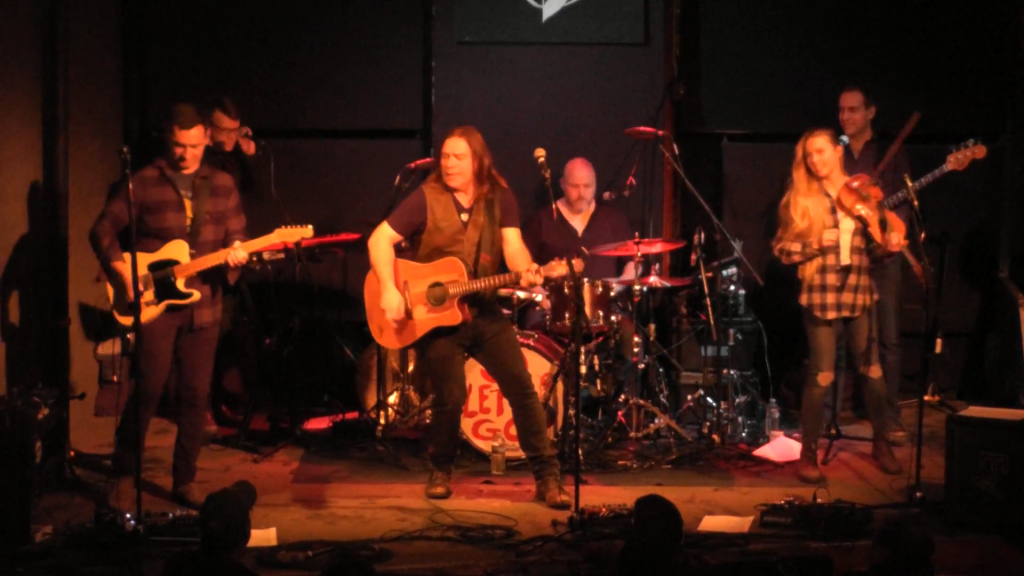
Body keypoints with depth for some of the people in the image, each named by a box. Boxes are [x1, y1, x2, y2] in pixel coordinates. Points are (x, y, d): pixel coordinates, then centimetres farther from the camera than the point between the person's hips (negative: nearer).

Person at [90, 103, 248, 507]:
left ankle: (184, 480, 16)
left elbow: (237, 235, 12)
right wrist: (122, 271, -12)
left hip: (202, 305, 3)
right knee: (148, 390, -6)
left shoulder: (221, 185, 11)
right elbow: (102, 231, 1)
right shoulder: (144, 182, 0)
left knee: (196, 395, 4)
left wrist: (236, 251, -10)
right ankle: (123, 475, 11)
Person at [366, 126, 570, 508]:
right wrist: (389, 290, -23)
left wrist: (526, 270, -33)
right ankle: (440, 471, 17)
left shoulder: (499, 198, 1)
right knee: (450, 397, -10)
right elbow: (380, 239, -10)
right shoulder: (426, 198, -7)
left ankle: (548, 476, 1)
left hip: (483, 312, 3)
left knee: (522, 388, -7)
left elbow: (513, 246, -10)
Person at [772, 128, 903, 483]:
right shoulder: (800, 198, -1)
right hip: (820, 295, -2)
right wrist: (814, 244, -16)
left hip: (859, 292, 3)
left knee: (871, 371, 8)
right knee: (822, 376, -3)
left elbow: (872, 243, 14)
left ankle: (881, 444, 25)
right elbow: (781, 248, -1)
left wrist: (889, 245, -7)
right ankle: (808, 453, 11)